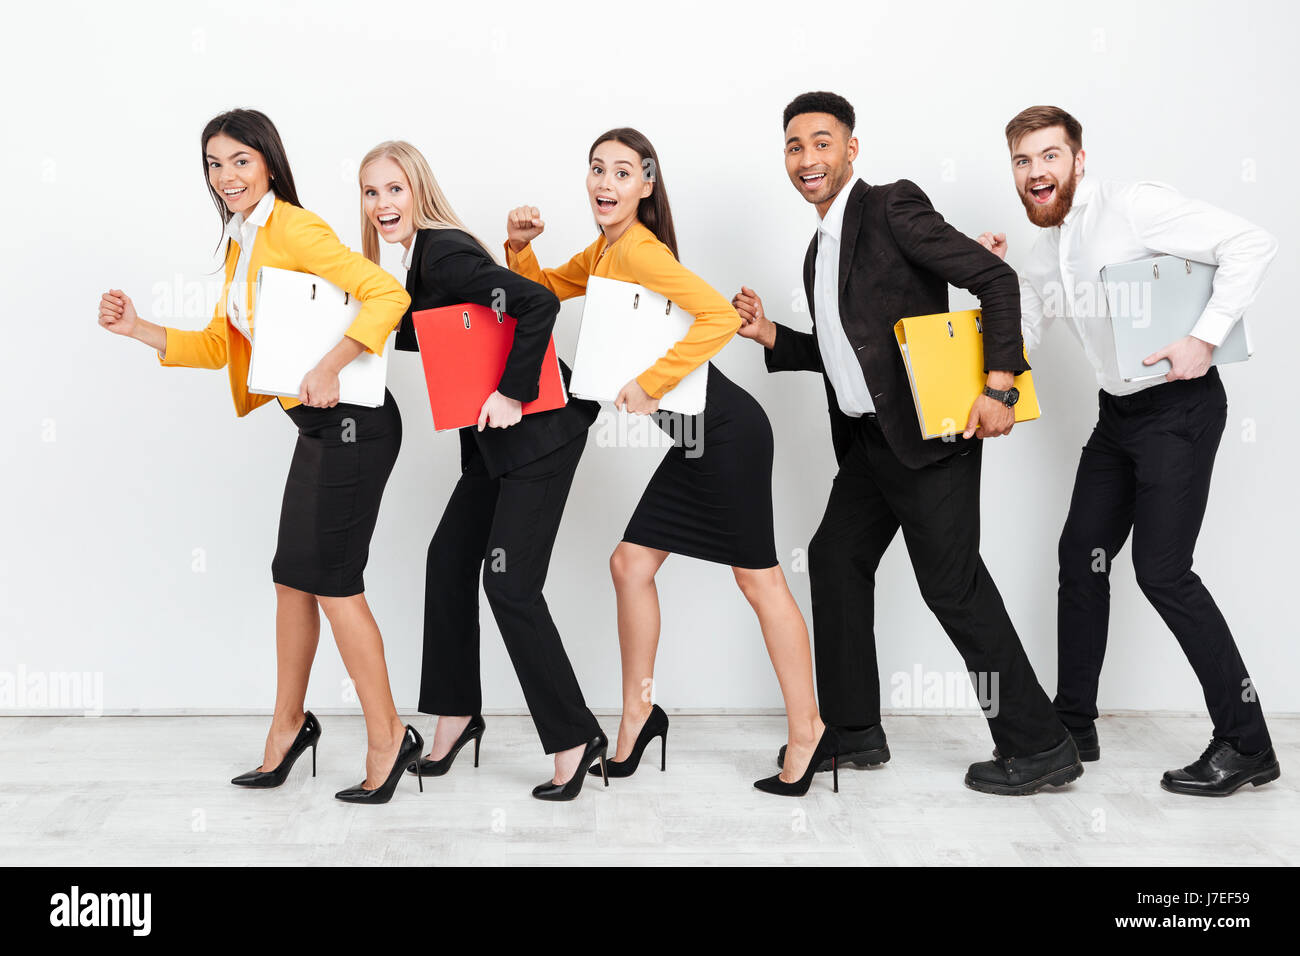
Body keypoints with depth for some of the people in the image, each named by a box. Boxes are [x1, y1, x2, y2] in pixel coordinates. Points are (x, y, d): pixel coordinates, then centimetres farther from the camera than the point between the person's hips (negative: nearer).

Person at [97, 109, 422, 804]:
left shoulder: (292, 229, -13)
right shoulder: (241, 243, 15)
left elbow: (387, 294, -23)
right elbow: (218, 345, 17)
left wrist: (329, 367, -29)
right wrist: (138, 329, 6)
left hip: (352, 423, -9)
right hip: (321, 428, 9)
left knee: (331, 578, -6)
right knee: (293, 574, 13)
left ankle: (387, 737, 6)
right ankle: (289, 725, 28)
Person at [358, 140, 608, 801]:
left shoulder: (446, 255, -19)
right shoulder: (419, 257, 11)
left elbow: (539, 303, -29)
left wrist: (511, 394, -26)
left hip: (539, 427, -10)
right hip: (495, 437, 10)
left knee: (510, 582, -10)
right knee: (449, 558, 11)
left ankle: (575, 738, 2)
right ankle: (457, 714, 25)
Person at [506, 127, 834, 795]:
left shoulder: (639, 250, -17)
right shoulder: (605, 250, 12)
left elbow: (719, 316, -29)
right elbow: (547, 289, 29)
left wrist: (650, 385, -25)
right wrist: (520, 247, 9)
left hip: (727, 431, -9)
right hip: (698, 436, 9)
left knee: (759, 579, -2)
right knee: (631, 563, 10)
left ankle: (808, 734, 9)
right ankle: (638, 716, 22)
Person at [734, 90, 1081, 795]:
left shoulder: (894, 208, -9)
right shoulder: (820, 249, 17)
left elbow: (996, 280, -16)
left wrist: (999, 386, -22)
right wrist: (771, 337, 9)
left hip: (930, 433, -9)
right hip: (869, 441, 10)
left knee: (952, 582, -9)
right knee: (834, 559, 13)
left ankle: (1039, 747, 3)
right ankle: (853, 731, 26)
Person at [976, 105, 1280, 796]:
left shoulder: (1132, 207, -13)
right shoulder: (1042, 253, 11)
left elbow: (1250, 245, -18)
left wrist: (1206, 337, -23)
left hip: (1180, 405, -8)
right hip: (1118, 413, 8)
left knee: (1161, 568, -13)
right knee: (1081, 555, 8)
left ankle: (1246, 744, -1)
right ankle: (1073, 726, 21)